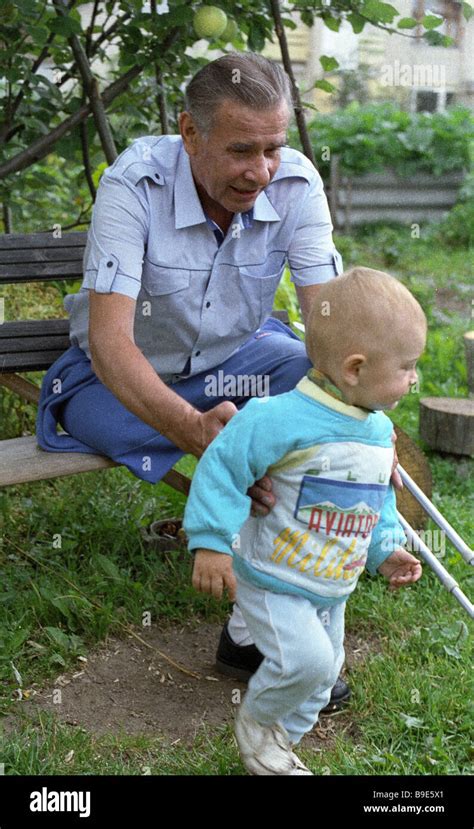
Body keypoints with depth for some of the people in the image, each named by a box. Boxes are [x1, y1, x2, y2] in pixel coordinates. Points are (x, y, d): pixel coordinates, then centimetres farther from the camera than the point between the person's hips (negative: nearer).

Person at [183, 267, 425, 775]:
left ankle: (280, 742, 40)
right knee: (303, 659, -18)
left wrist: (386, 550, 8)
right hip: (272, 580, -8)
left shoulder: (379, 431, 1)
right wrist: (211, 542, -23)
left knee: (322, 673, 16)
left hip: (332, 589, 8)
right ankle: (257, 723, 13)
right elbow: (223, 465, -23)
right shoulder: (285, 418, -27)